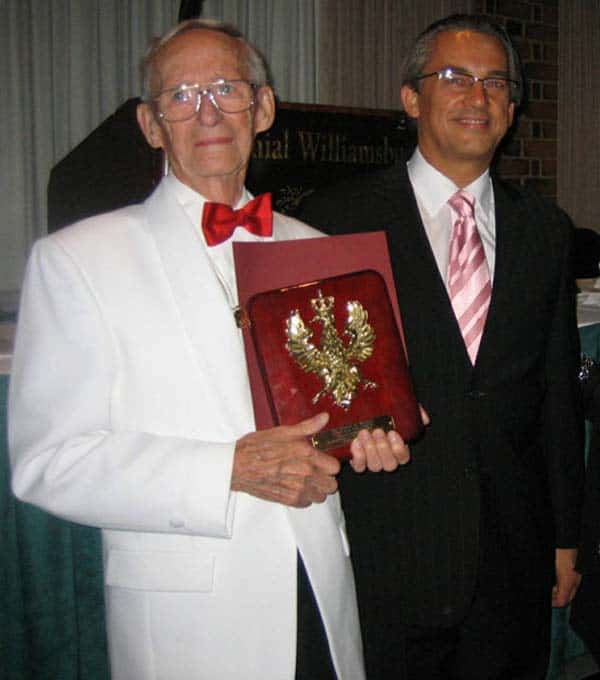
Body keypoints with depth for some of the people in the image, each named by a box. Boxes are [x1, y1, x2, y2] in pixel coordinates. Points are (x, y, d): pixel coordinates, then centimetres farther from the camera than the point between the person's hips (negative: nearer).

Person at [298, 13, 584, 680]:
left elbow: (559, 393, 11)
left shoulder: (546, 229, 8)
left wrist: (564, 536, 11)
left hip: (514, 555, 4)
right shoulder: (336, 217, -5)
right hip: (381, 551, -3)